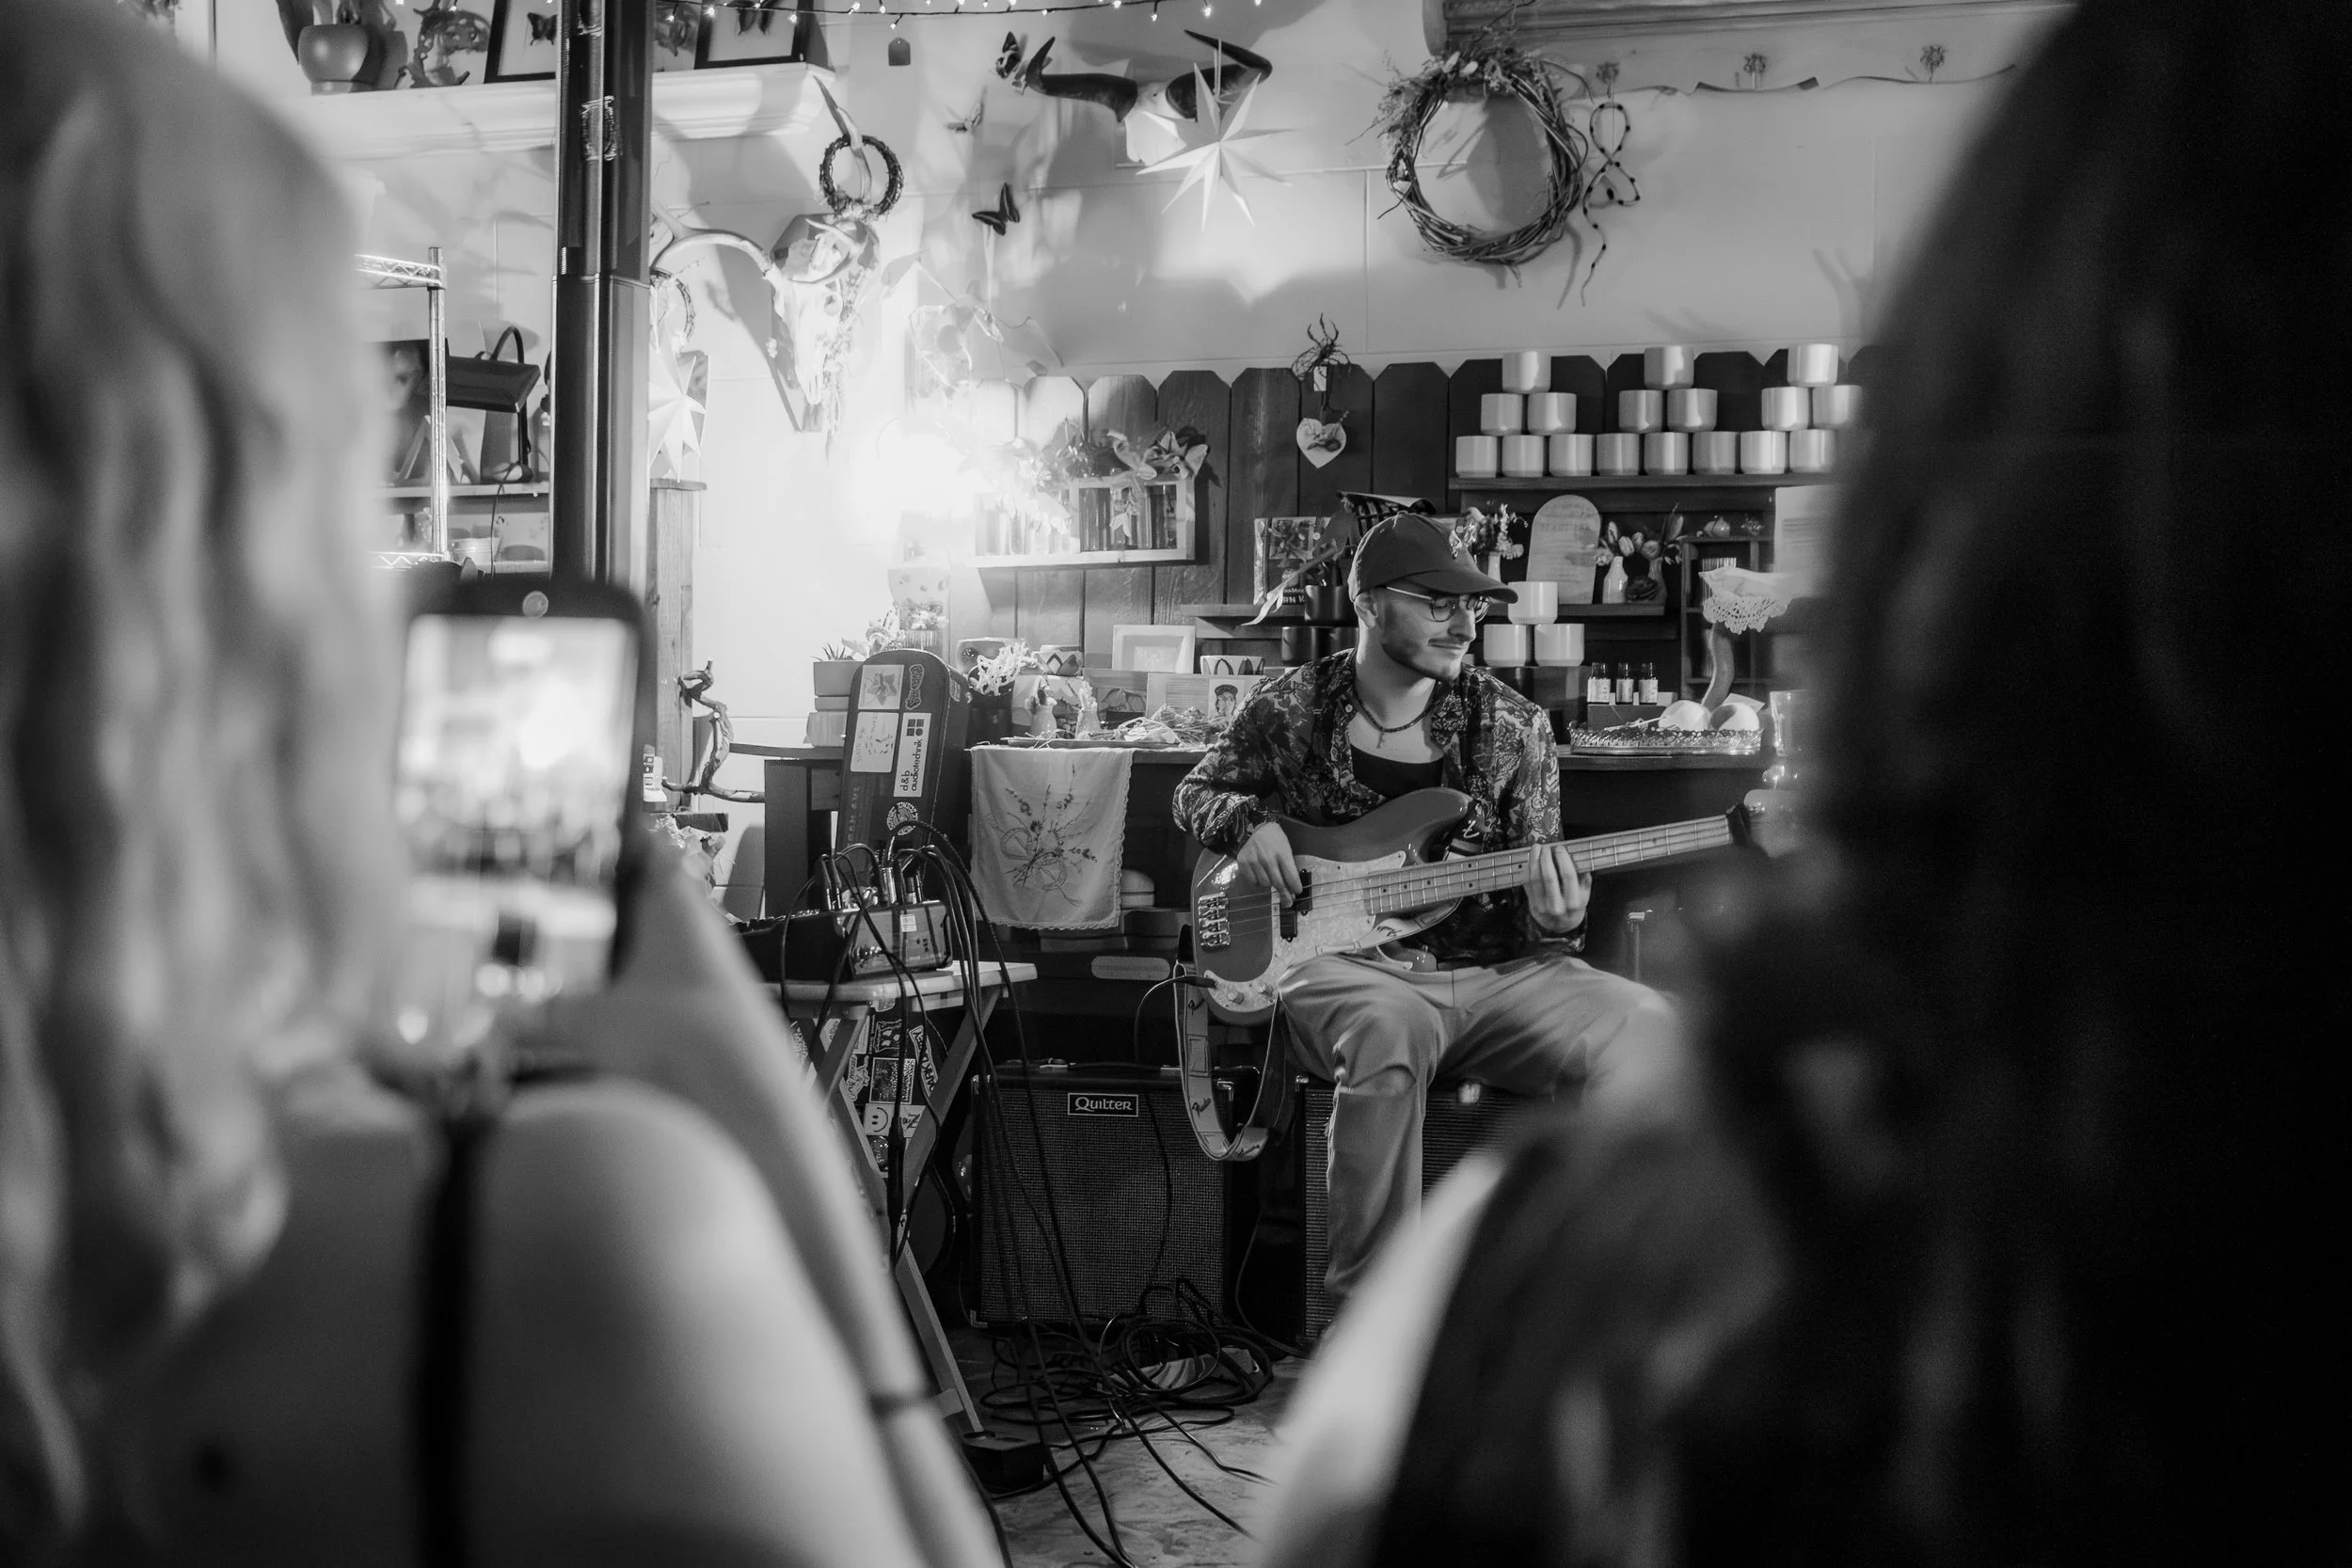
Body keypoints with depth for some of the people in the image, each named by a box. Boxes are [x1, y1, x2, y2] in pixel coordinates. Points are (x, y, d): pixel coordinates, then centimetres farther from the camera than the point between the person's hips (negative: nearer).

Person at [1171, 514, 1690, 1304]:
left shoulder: (1513, 727, 5)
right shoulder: (1290, 706, 4)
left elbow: (1537, 914, 9)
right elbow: (1197, 791, 21)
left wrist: (1554, 921, -16)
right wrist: (1247, 821, -2)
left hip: (1494, 969, 3)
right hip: (1346, 964, -2)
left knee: (1649, 1026, -26)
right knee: (1389, 1029, -41)